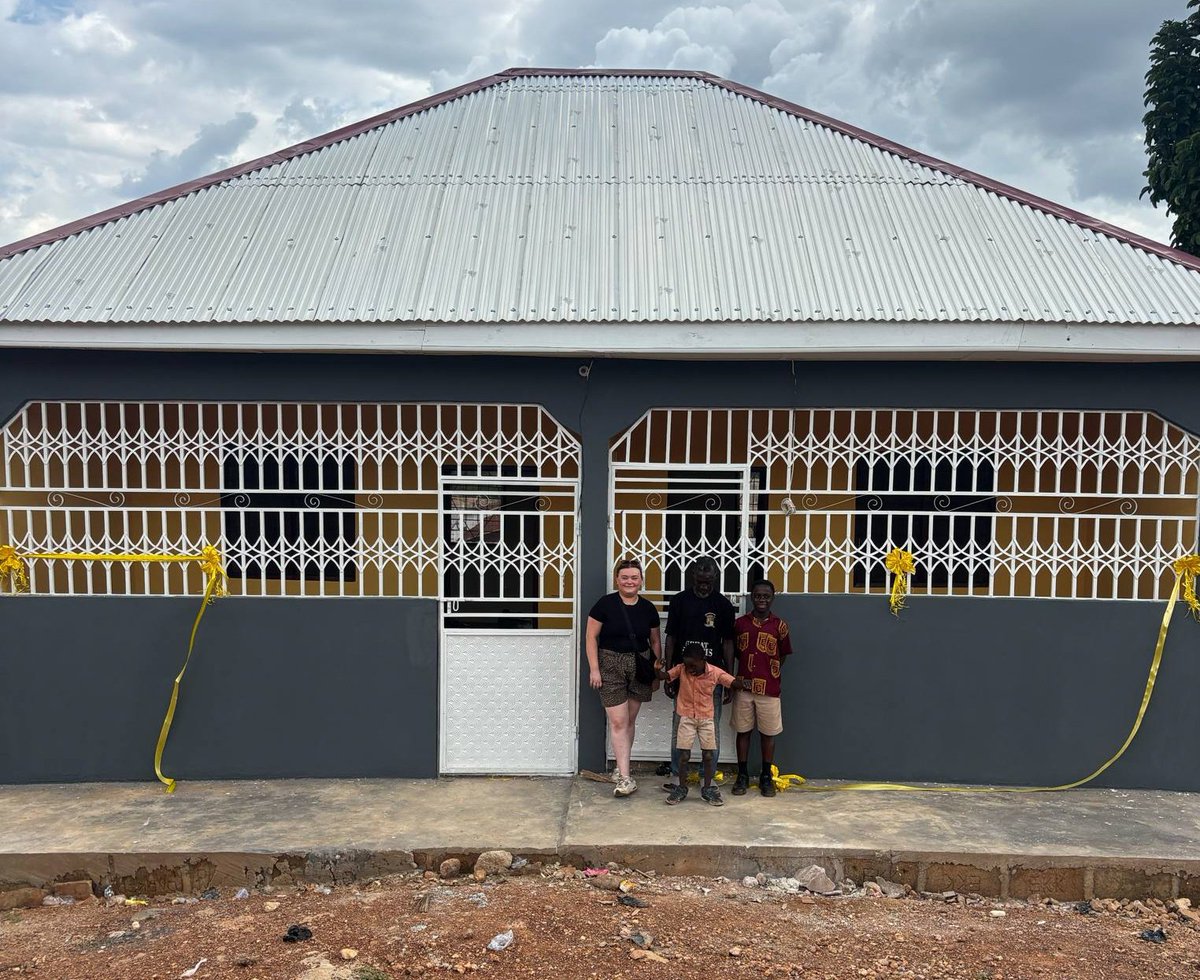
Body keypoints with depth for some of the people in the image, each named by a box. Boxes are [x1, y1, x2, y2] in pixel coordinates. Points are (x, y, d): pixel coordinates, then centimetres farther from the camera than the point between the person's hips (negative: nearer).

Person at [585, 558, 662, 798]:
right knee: (618, 722, -6)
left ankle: (620, 768, 26)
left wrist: (658, 664, 1)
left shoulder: (647, 608, 4)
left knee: (629, 721, 11)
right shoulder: (605, 604, -7)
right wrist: (594, 668, -10)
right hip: (611, 666, -4)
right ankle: (625, 777, -4)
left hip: (640, 666, 4)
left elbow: (654, 641, 14)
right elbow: (591, 637, -5)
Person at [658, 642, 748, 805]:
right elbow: (663, 676, -17)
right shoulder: (681, 669, -11)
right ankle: (681, 789, 16)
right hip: (686, 718, 0)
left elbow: (734, 682, -14)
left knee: (708, 755, 4)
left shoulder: (716, 672, -13)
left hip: (706, 718, 0)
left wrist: (744, 684, -33)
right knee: (684, 755, 2)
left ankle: (707, 789, 18)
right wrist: (656, 669, -36)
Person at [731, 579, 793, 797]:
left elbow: (783, 657, 6)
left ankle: (766, 777, 22)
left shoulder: (779, 625, -1)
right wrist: (735, 680, 2)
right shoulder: (740, 623, 2)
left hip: (769, 689, -1)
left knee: (768, 733, 8)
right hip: (743, 687, 1)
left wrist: (771, 675, -1)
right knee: (743, 731, 9)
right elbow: (733, 652, 9)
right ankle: (742, 776, 21)